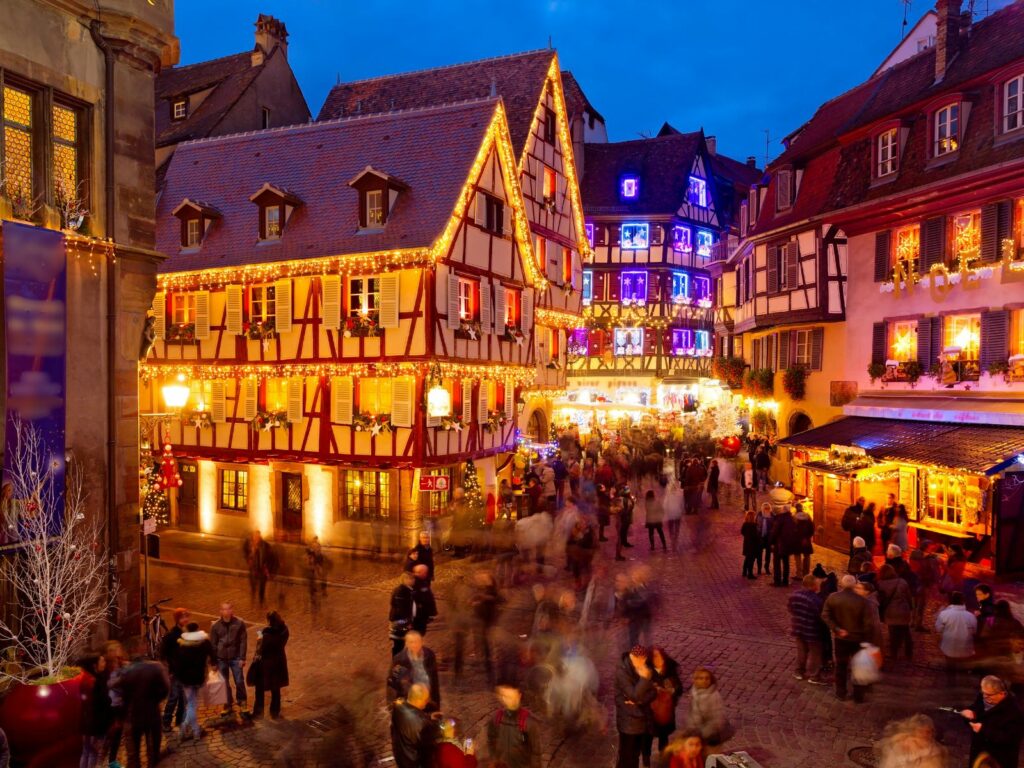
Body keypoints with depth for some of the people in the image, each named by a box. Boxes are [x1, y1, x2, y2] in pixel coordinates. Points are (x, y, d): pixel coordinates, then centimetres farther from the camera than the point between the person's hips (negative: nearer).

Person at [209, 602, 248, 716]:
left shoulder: (239, 623, -6)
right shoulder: (215, 625, -3)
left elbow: (243, 641, -5)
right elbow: (213, 644, 2)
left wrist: (242, 658, -9)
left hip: (235, 657, -1)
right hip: (221, 658, 1)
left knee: (239, 682, -1)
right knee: (224, 683, 9)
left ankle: (242, 704, 15)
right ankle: (228, 705, 23)